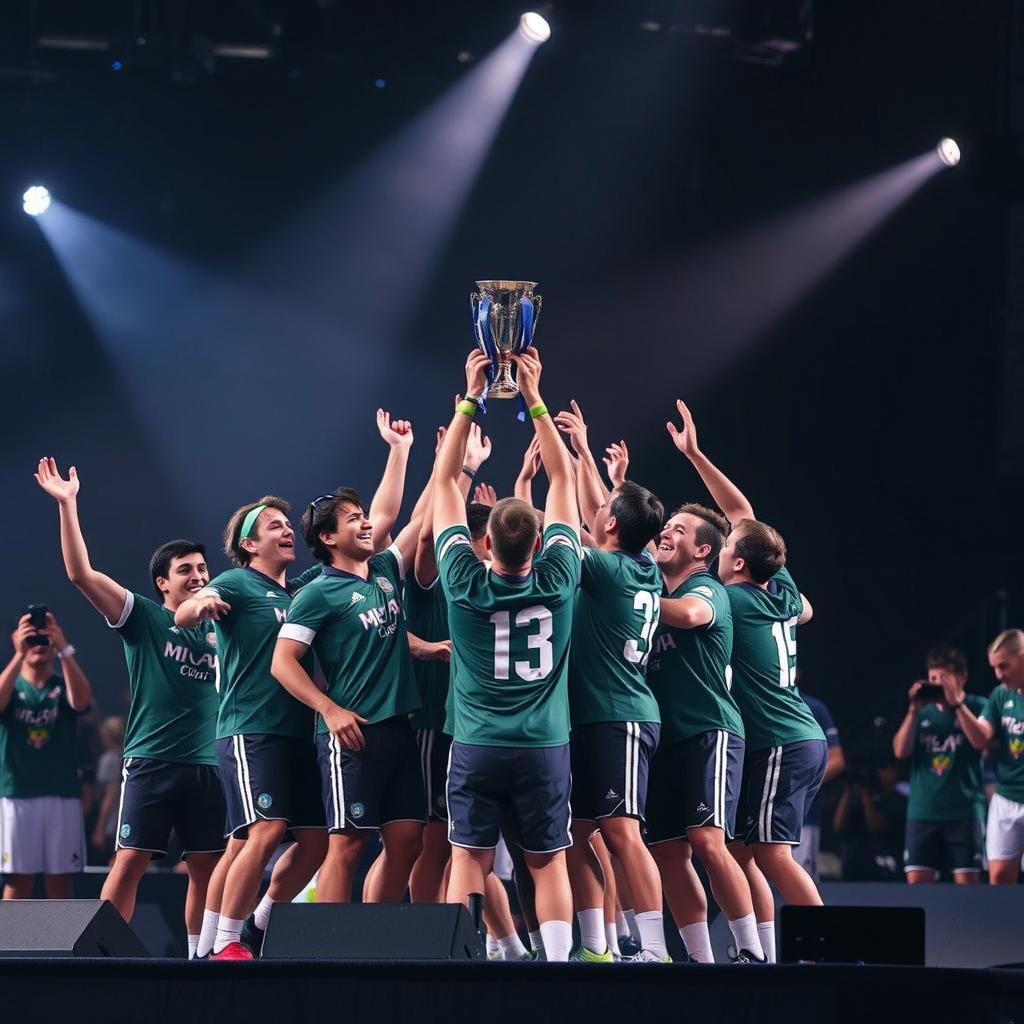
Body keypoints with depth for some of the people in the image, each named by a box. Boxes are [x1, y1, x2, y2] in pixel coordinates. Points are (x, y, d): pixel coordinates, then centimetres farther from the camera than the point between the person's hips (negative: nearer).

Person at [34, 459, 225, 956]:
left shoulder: (218, 629, 13)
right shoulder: (143, 618, 2)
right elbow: (81, 574, -6)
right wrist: (67, 505, -12)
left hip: (206, 765, 4)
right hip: (150, 761, -4)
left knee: (206, 868, 4)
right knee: (130, 861, -8)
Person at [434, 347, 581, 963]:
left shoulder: (465, 583, -7)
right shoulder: (557, 580, -7)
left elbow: (445, 482, 1)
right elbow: (562, 479, 2)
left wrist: (471, 400, 2)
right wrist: (534, 399, 4)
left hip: (477, 746, 0)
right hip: (545, 747, 0)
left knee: (470, 858, 1)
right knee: (549, 860, 5)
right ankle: (558, 959, -2)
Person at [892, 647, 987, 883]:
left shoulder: (976, 706, 3)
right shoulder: (923, 713, 12)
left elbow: (981, 741, -15)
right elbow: (900, 751, 3)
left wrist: (956, 702, -17)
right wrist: (914, 711, -6)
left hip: (964, 810, -3)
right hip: (923, 811, 3)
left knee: (966, 881, -5)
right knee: (917, 881, -1)